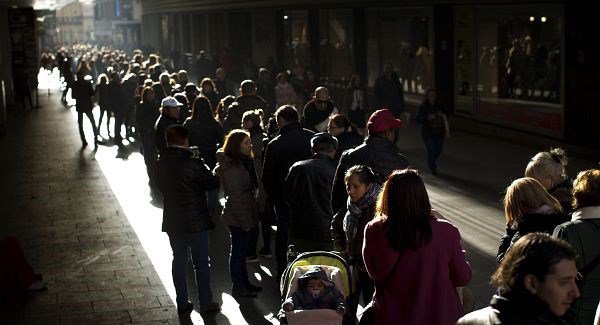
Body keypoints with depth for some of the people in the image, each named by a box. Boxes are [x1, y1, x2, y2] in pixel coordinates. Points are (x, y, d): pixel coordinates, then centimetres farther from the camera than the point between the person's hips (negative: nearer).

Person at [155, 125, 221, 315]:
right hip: (196, 221, -5)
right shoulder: (193, 164, -20)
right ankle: (206, 303, 16)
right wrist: (215, 174, 10)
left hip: (172, 221, 5)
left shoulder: (160, 164, -4)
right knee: (201, 263, 8)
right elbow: (212, 183, -10)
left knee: (179, 260, 15)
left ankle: (182, 303, 21)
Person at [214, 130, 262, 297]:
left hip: (245, 213, 9)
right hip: (237, 216, -9)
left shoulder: (244, 162, 9)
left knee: (241, 249, 18)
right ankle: (238, 286, 13)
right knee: (237, 250, 2)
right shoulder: (231, 167, -21)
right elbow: (235, 195, -22)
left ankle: (244, 282, 29)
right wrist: (245, 219, -21)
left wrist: (252, 215, 15)